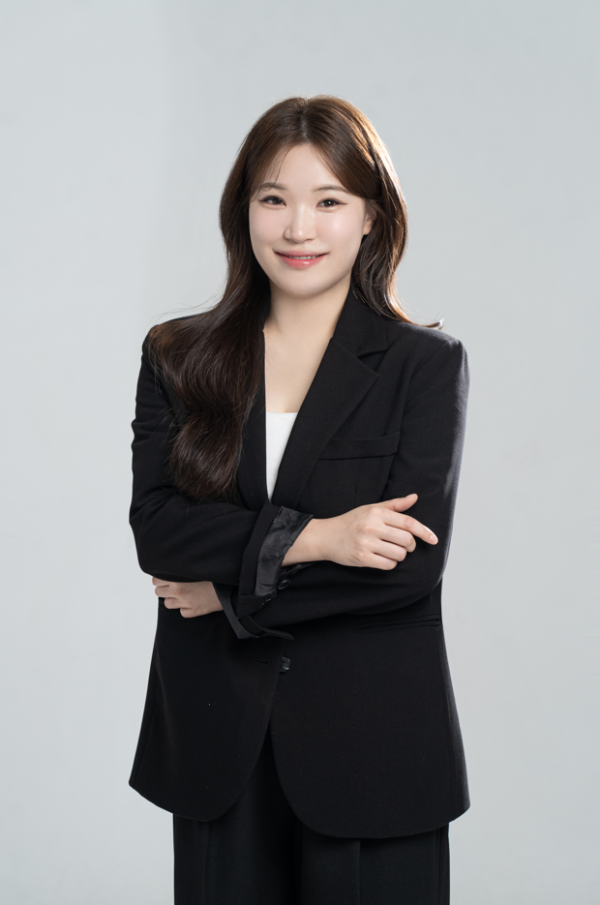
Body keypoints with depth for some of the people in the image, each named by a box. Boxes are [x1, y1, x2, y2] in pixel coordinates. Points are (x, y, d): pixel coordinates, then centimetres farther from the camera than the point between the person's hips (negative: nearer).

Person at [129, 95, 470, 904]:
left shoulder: (426, 364, -2)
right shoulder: (177, 358, 5)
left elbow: (415, 559, -12)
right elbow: (154, 525, -7)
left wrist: (234, 588, -11)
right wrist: (311, 537, -19)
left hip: (372, 744, -2)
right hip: (217, 742, 2)